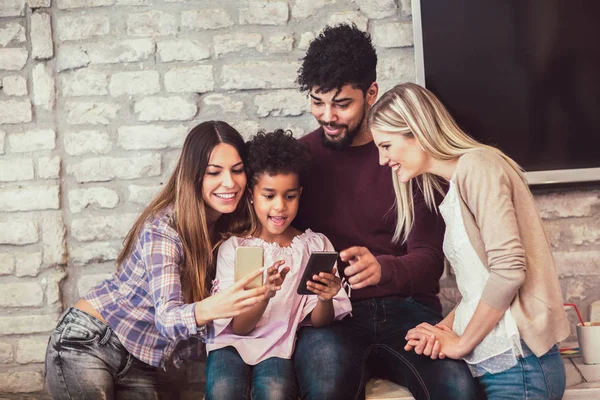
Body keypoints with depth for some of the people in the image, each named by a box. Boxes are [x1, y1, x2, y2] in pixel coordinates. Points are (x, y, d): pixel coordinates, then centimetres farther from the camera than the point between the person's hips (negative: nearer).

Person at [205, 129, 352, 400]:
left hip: (280, 346, 0)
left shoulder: (317, 246, 6)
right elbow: (239, 326, -4)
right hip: (234, 342, 0)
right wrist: (265, 294, -25)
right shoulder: (234, 247, 3)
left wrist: (326, 299, -22)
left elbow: (318, 322, 2)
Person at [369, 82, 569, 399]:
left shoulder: (477, 164, -10)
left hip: (516, 366, -8)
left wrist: (461, 343, -11)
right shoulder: (454, 188, 18)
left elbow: (509, 268, -20)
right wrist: (444, 328, -2)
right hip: (489, 364, 8)